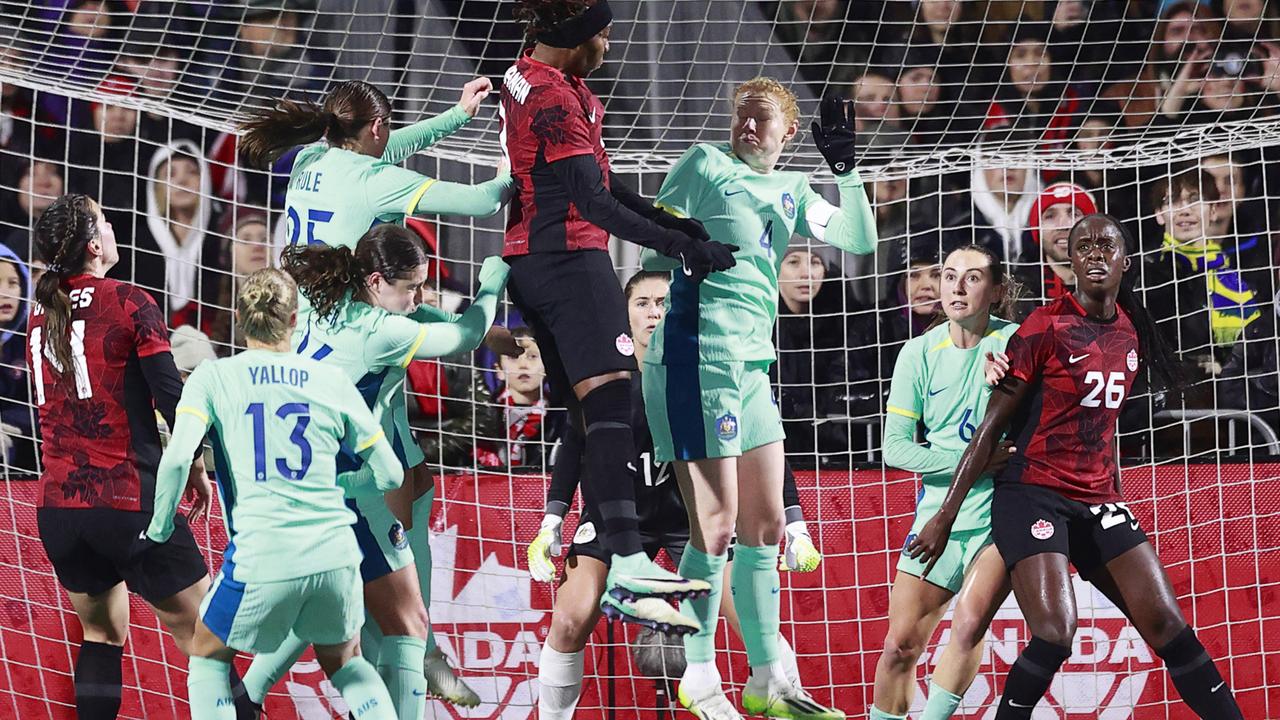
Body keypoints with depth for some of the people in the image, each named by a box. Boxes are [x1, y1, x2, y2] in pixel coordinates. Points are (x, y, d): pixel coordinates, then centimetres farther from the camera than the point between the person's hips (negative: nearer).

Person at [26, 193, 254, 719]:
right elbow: (172, 397, -12)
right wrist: (196, 467, 2)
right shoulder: (128, 302, -8)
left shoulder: (40, 314, 10)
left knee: (101, 634, 20)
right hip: (130, 503, -6)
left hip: (57, 508, 6)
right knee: (204, 640, 0)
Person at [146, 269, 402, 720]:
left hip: (260, 560, -2)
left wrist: (160, 528, 5)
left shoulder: (212, 378, 4)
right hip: (335, 555, 2)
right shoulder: (332, 381, 10)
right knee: (343, 661, 29)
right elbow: (390, 475, 14)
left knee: (208, 654, 24)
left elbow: (177, 457, -10)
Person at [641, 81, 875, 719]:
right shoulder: (705, 165, 0)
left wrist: (845, 166, 0)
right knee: (716, 525, -8)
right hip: (697, 354, -8)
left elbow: (859, 239, 12)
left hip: (753, 365, 8)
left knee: (766, 524, 10)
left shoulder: (790, 191, 18)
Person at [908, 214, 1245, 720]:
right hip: (1033, 496, -6)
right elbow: (992, 425, -8)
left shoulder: (1131, 332, 10)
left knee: (1167, 624, -4)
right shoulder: (1047, 327, -9)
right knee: (1056, 632, -24)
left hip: (1097, 502, 6)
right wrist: (946, 515, -9)